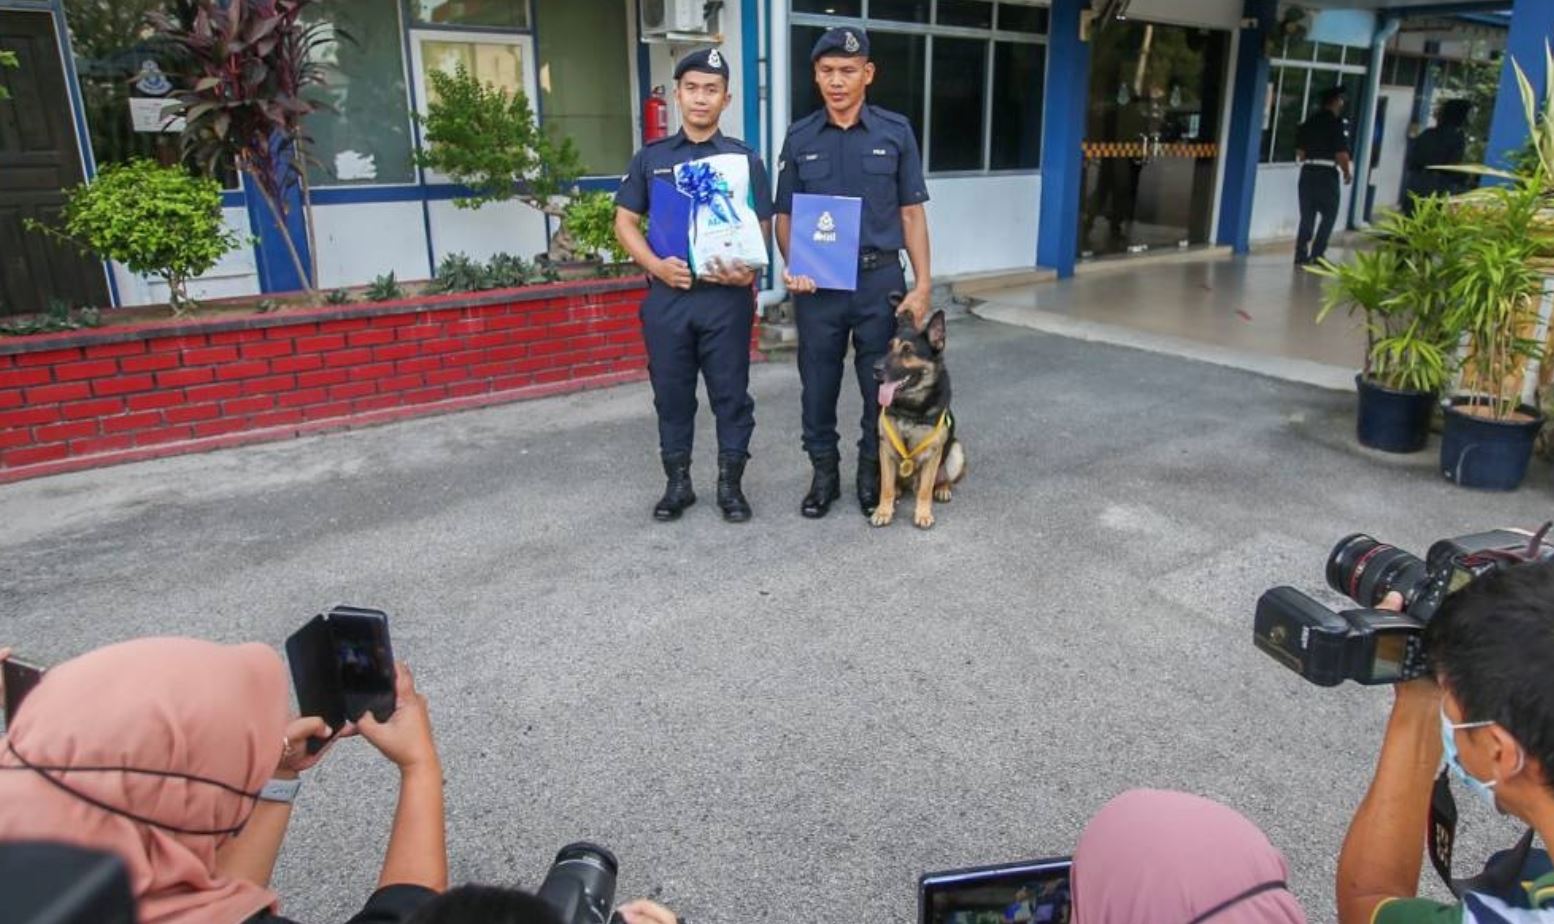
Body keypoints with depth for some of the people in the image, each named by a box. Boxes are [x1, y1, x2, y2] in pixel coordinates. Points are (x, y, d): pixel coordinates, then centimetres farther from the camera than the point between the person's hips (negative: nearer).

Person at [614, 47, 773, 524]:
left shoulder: (744, 159, 5)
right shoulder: (651, 157, 8)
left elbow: (763, 227, 3)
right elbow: (625, 222, 8)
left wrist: (750, 269, -18)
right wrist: (655, 264, -11)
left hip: (726, 296, -1)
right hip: (667, 294, 1)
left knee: (731, 393, 5)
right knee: (671, 393, 9)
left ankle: (731, 484, 18)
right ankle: (677, 482, 23)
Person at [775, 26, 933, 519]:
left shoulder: (895, 132, 1)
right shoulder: (799, 138, 4)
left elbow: (911, 213, 2)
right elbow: (785, 214, 6)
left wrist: (922, 284, -4)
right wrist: (792, 266, -12)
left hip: (880, 279, -1)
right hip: (818, 284, 1)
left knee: (882, 386, 8)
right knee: (818, 386, 9)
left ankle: (873, 475, 25)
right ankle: (824, 474, 26)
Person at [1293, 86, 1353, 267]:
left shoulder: (1309, 122, 10)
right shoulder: (1337, 123, -8)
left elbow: (1299, 151, 11)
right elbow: (1341, 153, -11)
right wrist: (1348, 173, 2)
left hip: (1307, 172, 6)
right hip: (1327, 173, -5)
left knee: (1307, 216, 9)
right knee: (1329, 215, 5)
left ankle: (1301, 255, 8)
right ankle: (1317, 254, -1)